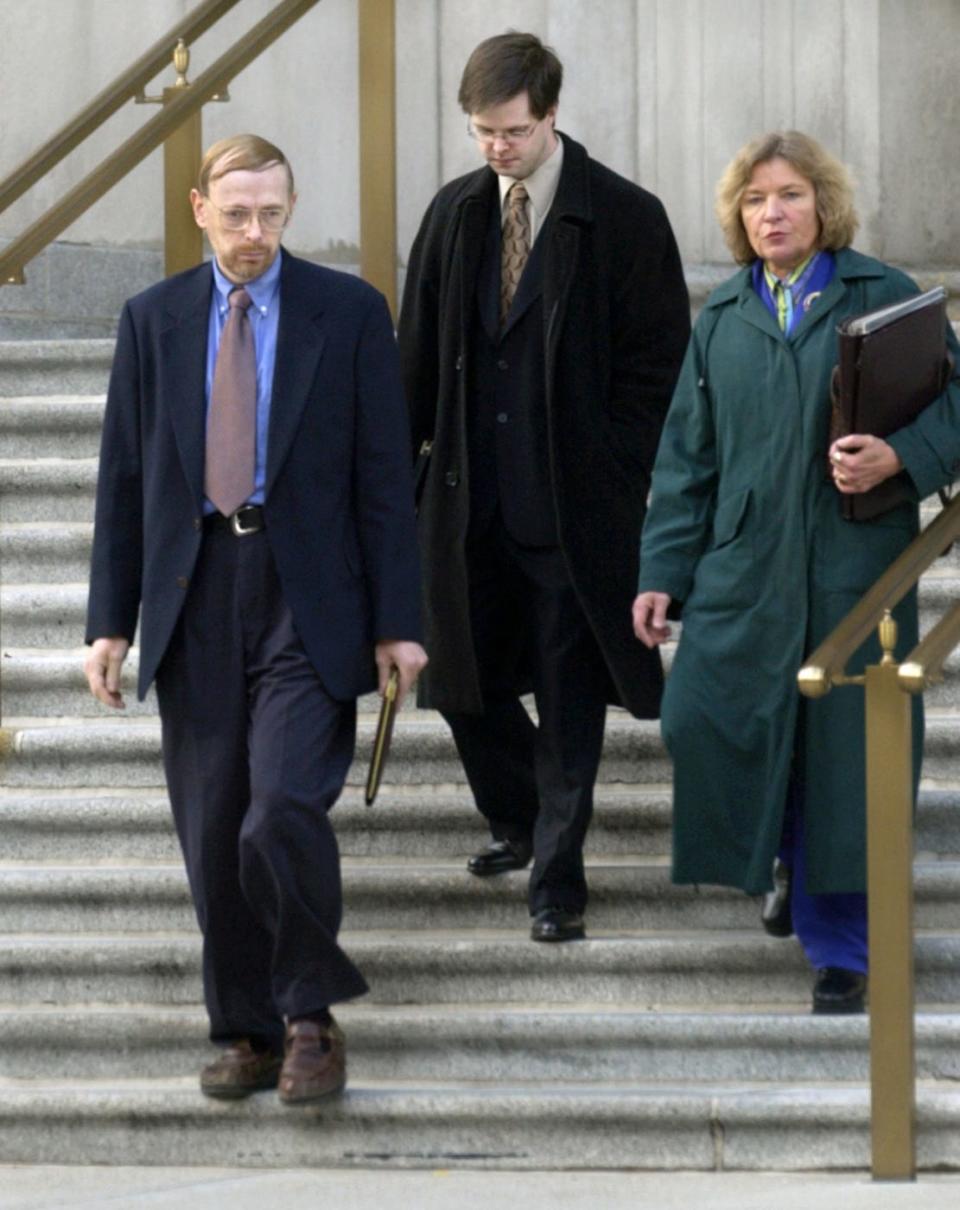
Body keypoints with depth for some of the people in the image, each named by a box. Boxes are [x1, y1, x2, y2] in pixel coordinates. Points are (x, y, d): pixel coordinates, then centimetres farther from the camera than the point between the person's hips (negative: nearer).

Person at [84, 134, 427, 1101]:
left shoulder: (348, 313, 2)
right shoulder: (153, 320, 9)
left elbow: (384, 473, 1)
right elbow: (124, 477, 10)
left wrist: (396, 621, -3)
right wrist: (111, 621, 5)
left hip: (305, 596, -3)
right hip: (195, 597, 3)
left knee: (282, 812, -17)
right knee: (213, 836, 5)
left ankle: (309, 1020, 0)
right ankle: (247, 1032, 18)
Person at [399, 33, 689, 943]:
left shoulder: (625, 220, -8)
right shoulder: (454, 214, 6)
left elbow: (657, 365, -5)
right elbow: (419, 352, 13)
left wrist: (619, 484, -9)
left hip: (575, 505, -5)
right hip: (471, 499, 5)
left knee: (569, 697, 0)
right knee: (466, 681, 12)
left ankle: (557, 879, 8)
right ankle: (517, 823, 36)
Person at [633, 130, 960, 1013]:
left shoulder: (883, 297, 2)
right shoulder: (723, 319, 12)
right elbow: (686, 455, 14)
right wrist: (663, 572, 8)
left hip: (852, 566, -3)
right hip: (745, 563, 3)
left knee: (844, 748, -2)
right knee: (701, 718, -7)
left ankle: (841, 946, 11)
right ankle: (793, 862, 23)